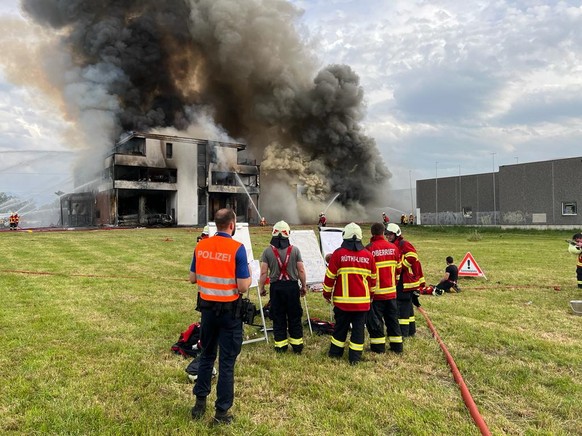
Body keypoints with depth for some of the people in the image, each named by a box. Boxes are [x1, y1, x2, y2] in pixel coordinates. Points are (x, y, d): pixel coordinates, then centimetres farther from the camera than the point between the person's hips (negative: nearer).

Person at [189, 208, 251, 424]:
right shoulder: (237, 248, -17)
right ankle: (222, 411, 17)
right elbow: (243, 287, -18)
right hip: (229, 310, -5)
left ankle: (200, 402, 30)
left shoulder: (200, 246, -1)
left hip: (207, 307, 5)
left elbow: (192, 278, 7)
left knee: (207, 355, 21)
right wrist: (249, 276, 2)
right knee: (227, 360, 7)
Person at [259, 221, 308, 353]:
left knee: (278, 317, 11)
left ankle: (281, 345, 18)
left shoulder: (267, 251, -6)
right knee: (295, 316, 12)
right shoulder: (295, 250, -5)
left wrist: (261, 288, 6)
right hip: (292, 286, 1)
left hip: (276, 287, 0)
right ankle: (297, 345, 20)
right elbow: (301, 270, -3)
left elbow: (263, 272, -7)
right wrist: (304, 286, 10)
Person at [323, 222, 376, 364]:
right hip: (362, 300, 2)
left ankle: (335, 352, 25)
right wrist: (371, 294, 26)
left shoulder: (338, 254, -9)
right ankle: (355, 357, 13)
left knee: (340, 326, 13)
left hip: (343, 300, -1)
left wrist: (327, 294, 9)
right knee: (358, 328, 9)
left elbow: (330, 276, -5)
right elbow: (372, 278, 12)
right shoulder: (368, 255, 1)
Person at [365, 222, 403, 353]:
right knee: (392, 318, 16)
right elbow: (398, 268, 9)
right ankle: (397, 345, 23)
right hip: (391, 291, 5)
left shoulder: (369, 248, -16)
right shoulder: (393, 248, 0)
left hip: (376, 291, -5)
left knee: (375, 319, 7)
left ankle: (378, 346, 14)